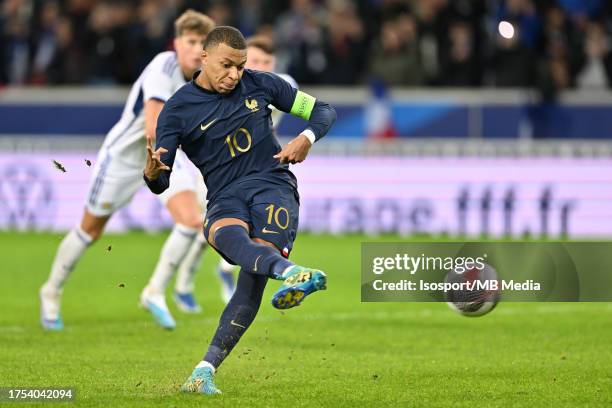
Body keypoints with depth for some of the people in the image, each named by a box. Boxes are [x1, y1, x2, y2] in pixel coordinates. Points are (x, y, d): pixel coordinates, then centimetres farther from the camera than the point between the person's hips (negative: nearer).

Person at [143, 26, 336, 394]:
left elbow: (323, 111, 19)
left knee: (253, 274, -25)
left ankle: (206, 369, -28)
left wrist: (307, 137, -3)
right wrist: (152, 173, -23)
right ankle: (290, 273, -69)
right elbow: (161, 184, 2)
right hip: (225, 198, -1)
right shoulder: (178, 109, 4)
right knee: (225, 234, -39)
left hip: (273, 185, 1)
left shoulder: (259, 84, 10)